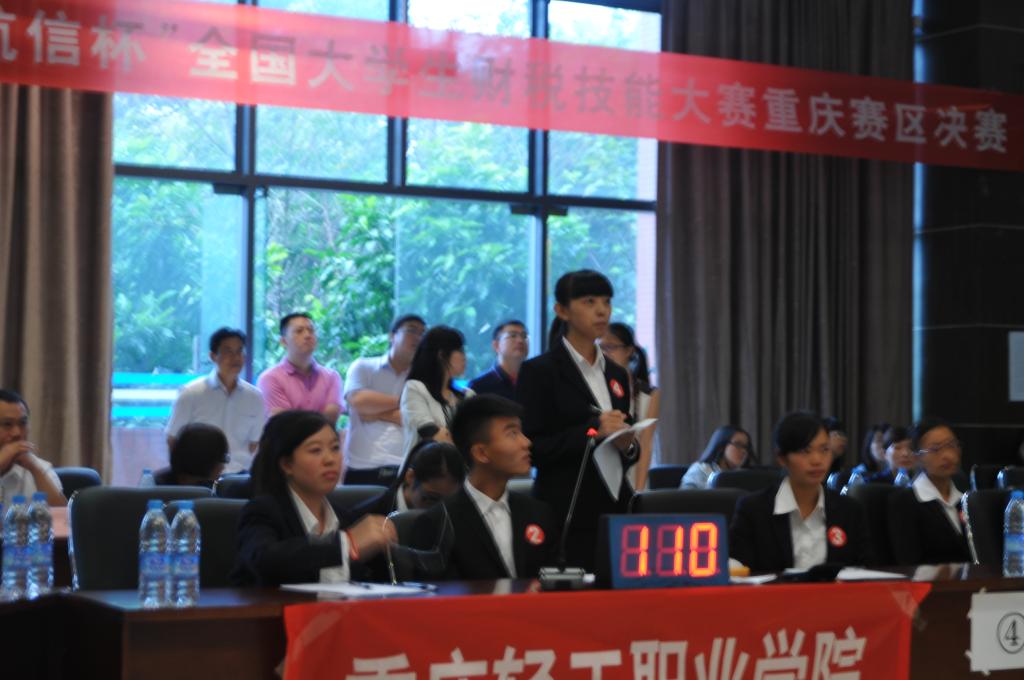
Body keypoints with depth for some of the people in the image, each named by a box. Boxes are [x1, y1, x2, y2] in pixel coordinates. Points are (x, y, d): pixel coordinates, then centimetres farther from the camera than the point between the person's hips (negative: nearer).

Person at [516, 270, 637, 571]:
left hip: (616, 509, 6)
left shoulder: (617, 374, 15)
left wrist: (628, 445, -1)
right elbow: (529, 449, -9)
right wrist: (591, 431, -17)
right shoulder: (539, 371, -3)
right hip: (566, 515, -5)